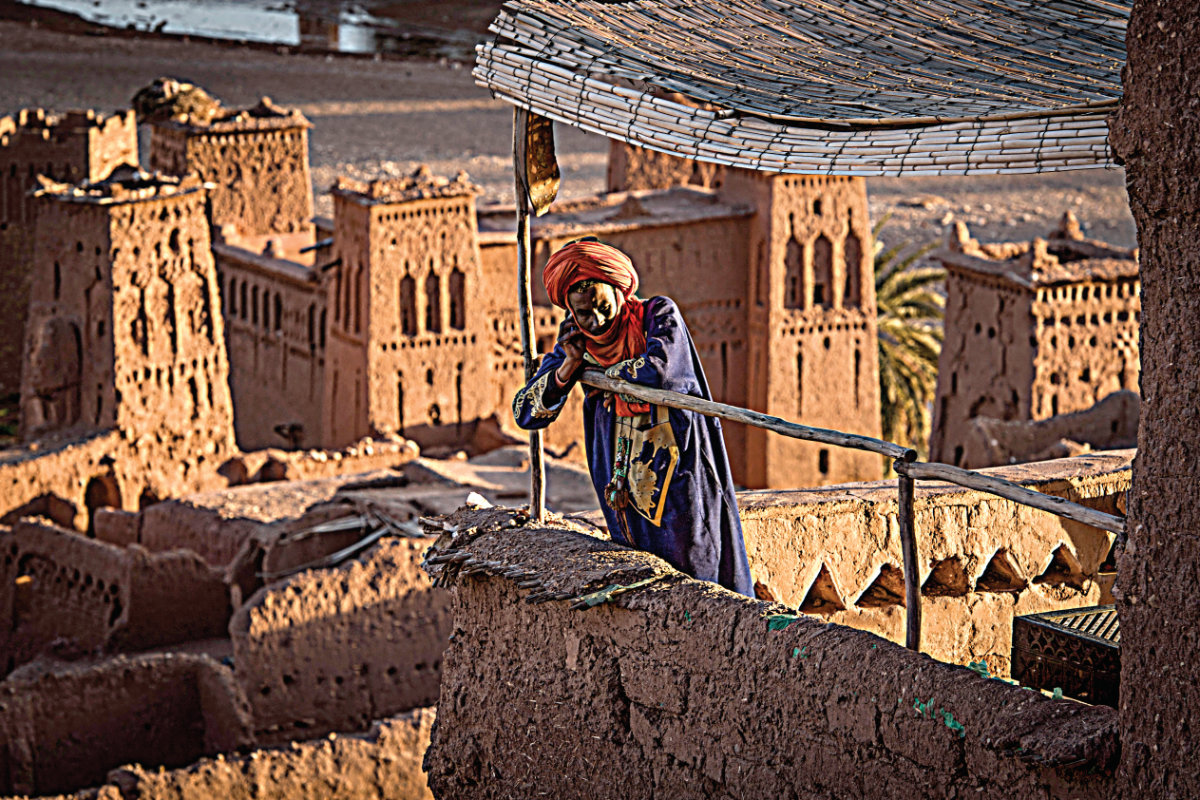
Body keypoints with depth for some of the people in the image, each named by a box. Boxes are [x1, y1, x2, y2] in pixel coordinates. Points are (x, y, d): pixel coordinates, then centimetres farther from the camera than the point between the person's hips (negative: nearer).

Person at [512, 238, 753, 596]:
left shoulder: (659, 314, -10)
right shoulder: (574, 340, 2)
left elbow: (657, 369, -31)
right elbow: (526, 415, 1)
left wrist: (605, 372, -13)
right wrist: (568, 368, -14)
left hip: (675, 461, -4)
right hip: (624, 475, 4)